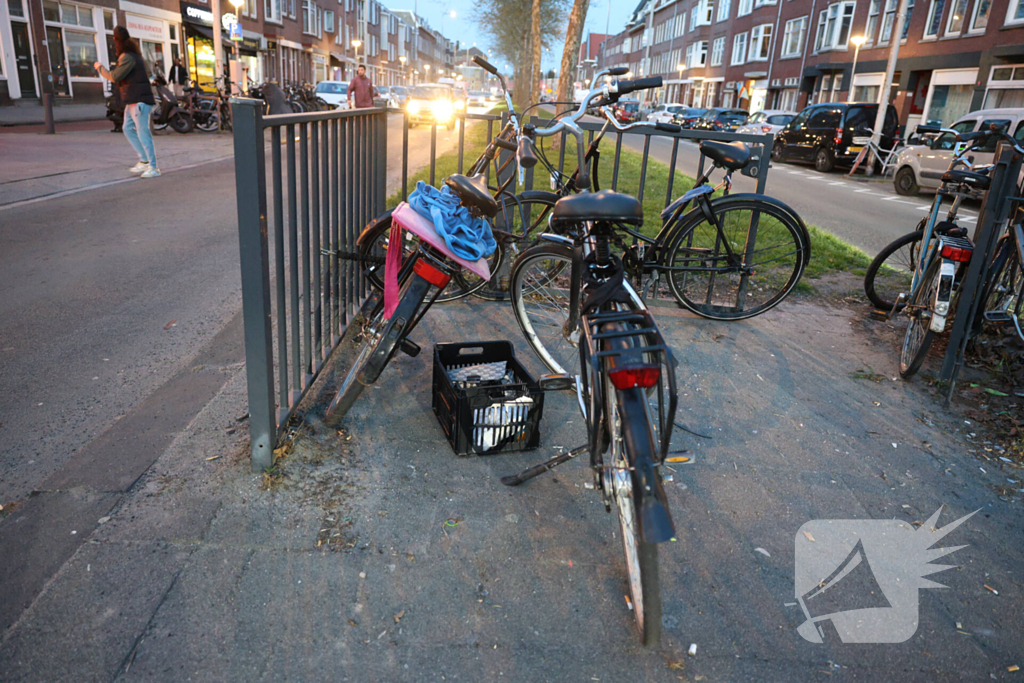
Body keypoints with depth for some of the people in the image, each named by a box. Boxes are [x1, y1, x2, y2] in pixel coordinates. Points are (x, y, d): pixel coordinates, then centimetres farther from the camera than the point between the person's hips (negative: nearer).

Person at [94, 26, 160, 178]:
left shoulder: (128, 58, -15)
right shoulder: (129, 56, 17)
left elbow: (114, 77, -15)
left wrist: (100, 67, -1)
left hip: (139, 101, -10)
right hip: (132, 100, 10)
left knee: (143, 133, -9)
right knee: (128, 129, 12)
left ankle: (153, 168, -7)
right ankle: (144, 160, 12)